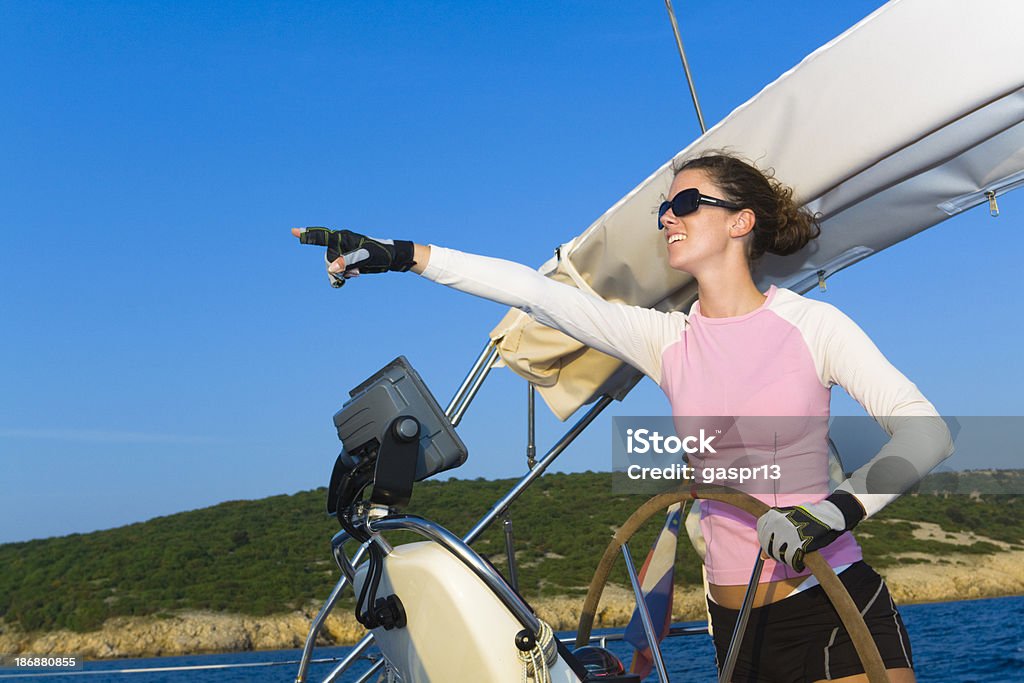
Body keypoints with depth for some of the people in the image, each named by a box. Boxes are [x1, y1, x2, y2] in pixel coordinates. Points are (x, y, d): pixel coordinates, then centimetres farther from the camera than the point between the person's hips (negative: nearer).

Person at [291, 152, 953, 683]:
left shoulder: (811, 324, -5)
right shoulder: (667, 339, 4)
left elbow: (927, 431, -12)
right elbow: (535, 291, -3)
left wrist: (839, 507, -29)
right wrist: (401, 255, -7)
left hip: (837, 604, -3)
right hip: (737, 622, 3)